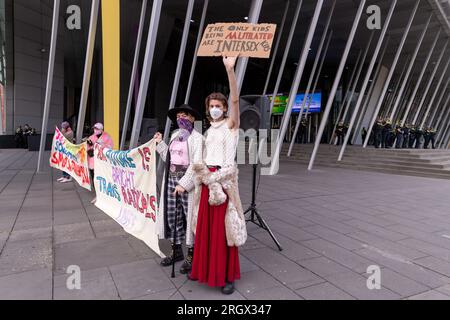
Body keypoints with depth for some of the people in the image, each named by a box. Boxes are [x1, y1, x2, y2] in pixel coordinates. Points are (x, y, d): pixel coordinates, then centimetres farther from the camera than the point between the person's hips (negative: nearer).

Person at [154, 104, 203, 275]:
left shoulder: (197, 137, -7)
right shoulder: (175, 135, 15)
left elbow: (196, 163, -15)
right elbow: (168, 158, 16)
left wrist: (184, 184, -20)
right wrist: (160, 143, 12)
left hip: (187, 180, -7)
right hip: (171, 178, 7)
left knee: (189, 216, 0)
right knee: (171, 214, 11)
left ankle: (191, 255, 14)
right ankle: (176, 250, 28)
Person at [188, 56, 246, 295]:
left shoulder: (231, 125, -2)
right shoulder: (210, 130, 16)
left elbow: (235, 99, -18)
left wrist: (230, 69, -27)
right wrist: (201, 170, 4)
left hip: (225, 179, -6)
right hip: (208, 179, 6)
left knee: (223, 227, -3)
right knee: (206, 226, 11)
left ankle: (228, 276, 10)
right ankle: (204, 269, 27)